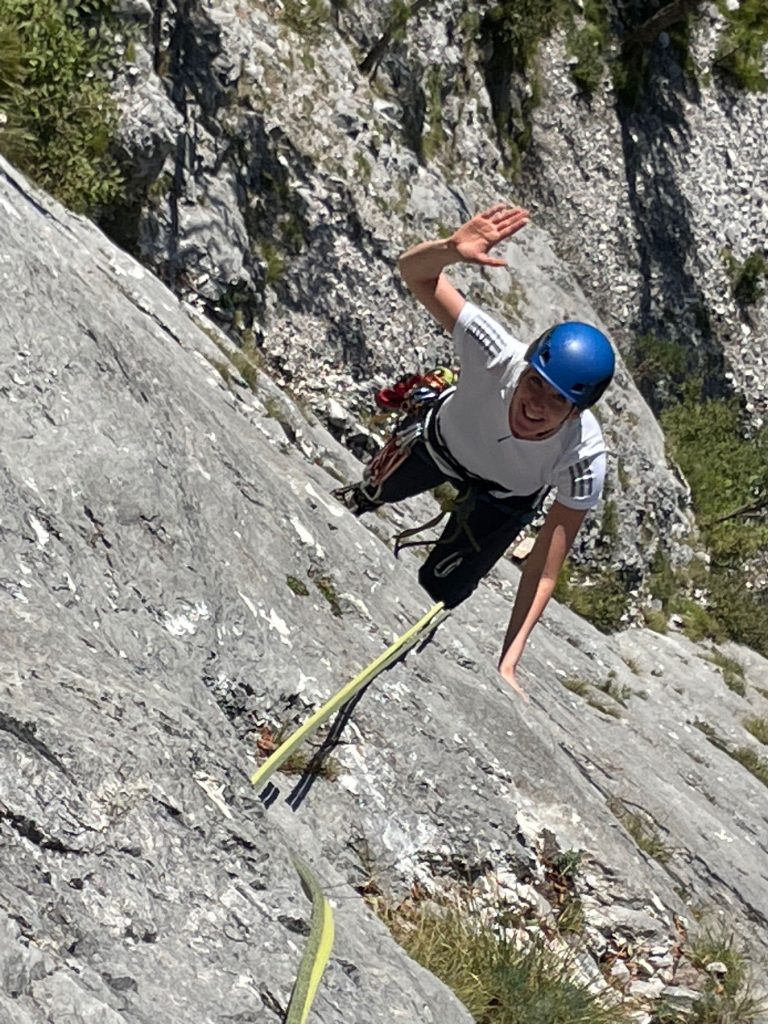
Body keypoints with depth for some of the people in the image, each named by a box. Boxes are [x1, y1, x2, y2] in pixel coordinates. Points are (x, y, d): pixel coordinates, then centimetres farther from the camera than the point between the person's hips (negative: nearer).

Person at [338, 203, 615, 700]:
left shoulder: (584, 458, -43)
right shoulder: (499, 355, -45)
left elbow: (546, 570, -37)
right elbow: (414, 271, -43)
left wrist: (509, 660, -43)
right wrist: (454, 248, -66)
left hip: (506, 497, -1)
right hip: (442, 438, 1)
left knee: (437, 592, 3)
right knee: (374, 491, 29)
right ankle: (352, 503, 69)